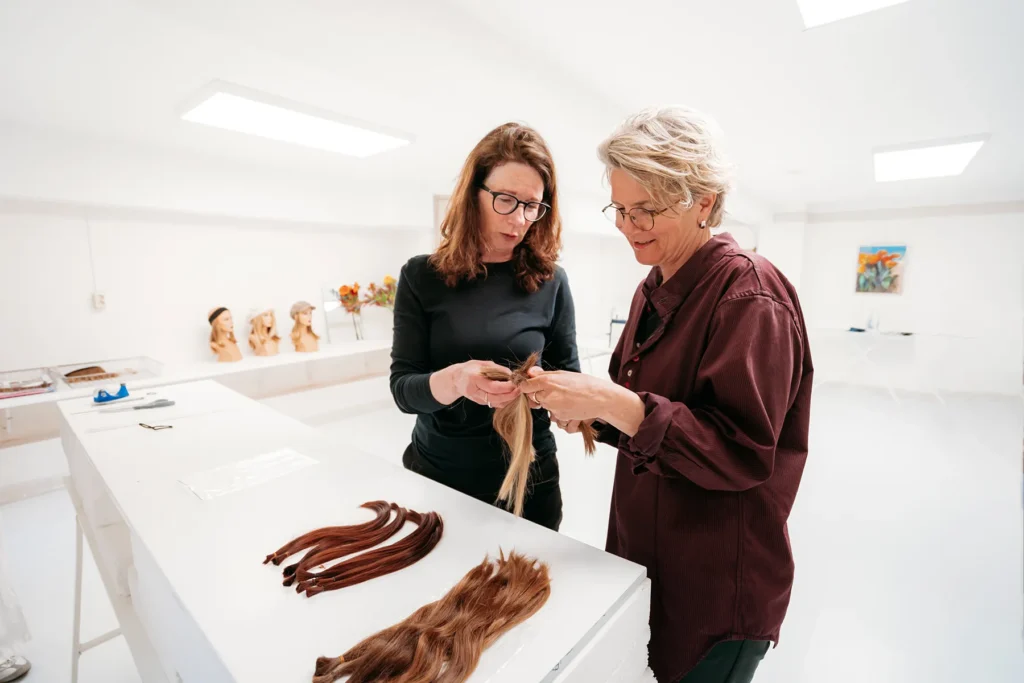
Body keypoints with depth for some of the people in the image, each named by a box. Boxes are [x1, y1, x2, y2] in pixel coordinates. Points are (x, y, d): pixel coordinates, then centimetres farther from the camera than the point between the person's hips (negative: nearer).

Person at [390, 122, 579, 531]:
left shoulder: (550, 282, -6)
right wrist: (454, 380, -31)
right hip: (434, 474, 1)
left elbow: (570, 377, 0)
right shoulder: (422, 276, -8)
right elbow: (403, 388, -11)